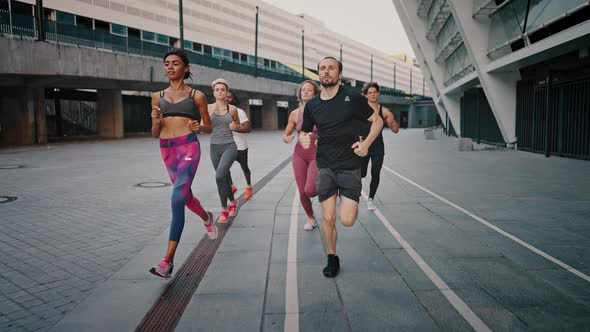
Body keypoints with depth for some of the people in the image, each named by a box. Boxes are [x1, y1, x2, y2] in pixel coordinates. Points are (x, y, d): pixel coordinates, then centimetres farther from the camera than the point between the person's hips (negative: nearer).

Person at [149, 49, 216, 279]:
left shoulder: (196, 95, 5)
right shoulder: (158, 96, 13)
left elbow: (209, 128, 11)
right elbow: (155, 134, 14)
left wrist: (199, 126, -11)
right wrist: (155, 121, -8)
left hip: (189, 146, -5)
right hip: (166, 149, 5)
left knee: (177, 199, -17)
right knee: (185, 195, 18)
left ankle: (168, 260, -16)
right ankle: (207, 218, 52)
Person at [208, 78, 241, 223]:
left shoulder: (232, 109, 1)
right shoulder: (209, 108, -1)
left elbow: (239, 126, 16)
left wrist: (235, 126, -6)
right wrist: (210, 114, -21)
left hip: (229, 147, -2)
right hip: (214, 147, 3)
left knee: (219, 176, -22)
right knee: (224, 178, 14)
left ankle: (224, 209, -7)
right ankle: (233, 202, 40)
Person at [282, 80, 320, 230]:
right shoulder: (295, 114, 0)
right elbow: (285, 134, 9)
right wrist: (287, 138, -13)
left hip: (317, 155, -3)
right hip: (299, 154, 3)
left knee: (310, 190, -17)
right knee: (302, 192, 4)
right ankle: (310, 218, 30)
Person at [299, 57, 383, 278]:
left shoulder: (353, 99, -5)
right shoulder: (312, 105, 4)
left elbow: (377, 121, 4)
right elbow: (304, 132, 16)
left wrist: (366, 143, -11)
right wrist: (303, 139, -8)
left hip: (350, 167, -2)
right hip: (325, 168, 2)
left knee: (347, 220, -9)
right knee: (328, 218, 3)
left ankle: (352, 203, 27)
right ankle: (332, 258, 26)